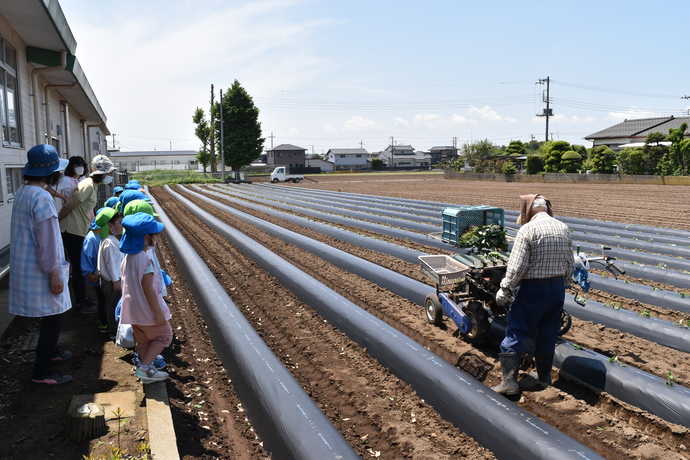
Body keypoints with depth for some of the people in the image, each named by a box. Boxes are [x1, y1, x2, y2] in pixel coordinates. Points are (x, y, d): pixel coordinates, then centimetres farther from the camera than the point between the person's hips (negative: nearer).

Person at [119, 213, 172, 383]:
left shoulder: (127, 256, 4)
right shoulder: (145, 258, -23)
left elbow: (125, 284, 11)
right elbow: (148, 288, -24)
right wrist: (159, 313, -18)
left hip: (132, 309, 8)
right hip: (147, 310, -8)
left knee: (143, 340, 20)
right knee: (164, 335, 7)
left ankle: (147, 369, 31)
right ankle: (145, 367, 2)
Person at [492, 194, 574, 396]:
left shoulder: (527, 230, -16)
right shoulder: (564, 229, 5)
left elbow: (516, 267, -19)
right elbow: (569, 265, 11)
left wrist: (504, 291, -10)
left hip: (533, 290, -7)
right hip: (558, 288, 7)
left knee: (514, 334, 1)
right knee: (548, 335, 18)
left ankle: (509, 381, -2)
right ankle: (545, 378, 30)